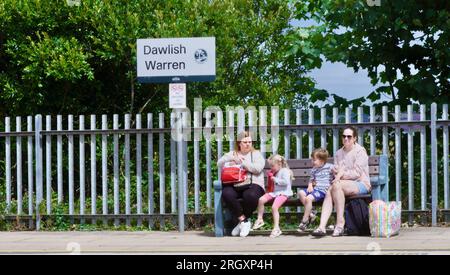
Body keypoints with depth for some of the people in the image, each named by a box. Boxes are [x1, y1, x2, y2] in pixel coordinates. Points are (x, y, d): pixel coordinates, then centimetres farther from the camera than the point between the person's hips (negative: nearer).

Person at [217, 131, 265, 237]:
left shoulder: (256, 154, 16)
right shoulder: (232, 154, 23)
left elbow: (257, 168, -3)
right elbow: (220, 164, 7)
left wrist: (242, 163, -3)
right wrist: (232, 158, -8)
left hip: (252, 185, -2)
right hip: (234, 186, 2)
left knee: (250, 195, -38)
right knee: (226, 193, -33)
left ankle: (241, 221, -12)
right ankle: (244, 220, -20)